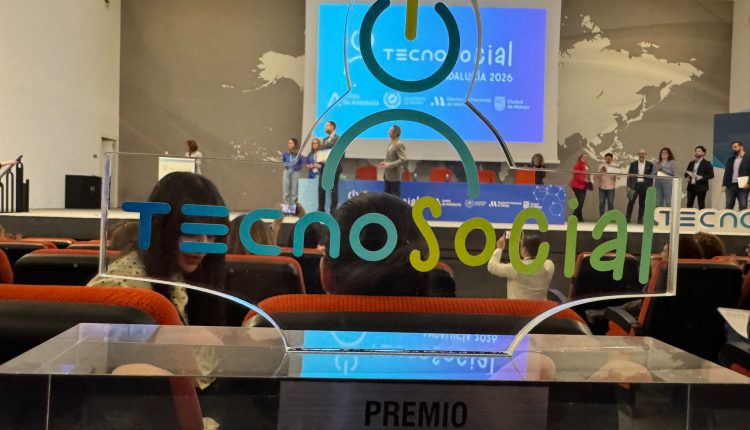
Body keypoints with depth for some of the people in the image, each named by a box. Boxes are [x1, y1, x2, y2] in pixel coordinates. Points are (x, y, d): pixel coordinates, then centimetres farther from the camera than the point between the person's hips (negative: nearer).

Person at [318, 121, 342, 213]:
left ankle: (333, 210, 1)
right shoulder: (325, 140, 20)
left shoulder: (338, 139, -3)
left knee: (333, 189, -3)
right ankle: (321, 209, 10)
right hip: (323, 167, 7)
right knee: (321, 188, 3)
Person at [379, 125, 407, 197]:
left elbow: (403, 160, -25)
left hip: (395, 175, -9)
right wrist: (385, 162, 4)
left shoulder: (399, 145, -19)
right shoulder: (391, 143, 9)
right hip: (387, 175, 9)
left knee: (395, 196, 1)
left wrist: (389, 165, -25)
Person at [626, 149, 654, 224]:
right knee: (631, 202, -4)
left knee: (642, 203, 4)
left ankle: (640, 219, 9)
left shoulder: (650, 164, 5)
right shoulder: (633, 164, 7)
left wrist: (650, 187, 0)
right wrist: (629, 186, -2)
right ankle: (627, 218, 1)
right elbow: (629, 175, 6)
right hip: (634, 185, 0)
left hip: (644, 186, 0)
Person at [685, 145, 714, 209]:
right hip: (691, 186, 5)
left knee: (701, 206, -1)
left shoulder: (707, 163, 1)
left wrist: (701, 177, -19)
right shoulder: (691, 163, 16)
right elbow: (686, 173, 24)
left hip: (701, 187, -5)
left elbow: (711, 175, -6)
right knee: (689, 204, 0)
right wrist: (687, 177, 1)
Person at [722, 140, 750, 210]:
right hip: (731, 186, 4)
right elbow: (726, 173, 13)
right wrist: (724, 185, 4)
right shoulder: (730, 159, 16)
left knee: (743, 207, -4)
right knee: (728, 207, 2)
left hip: (742, 186, -4)